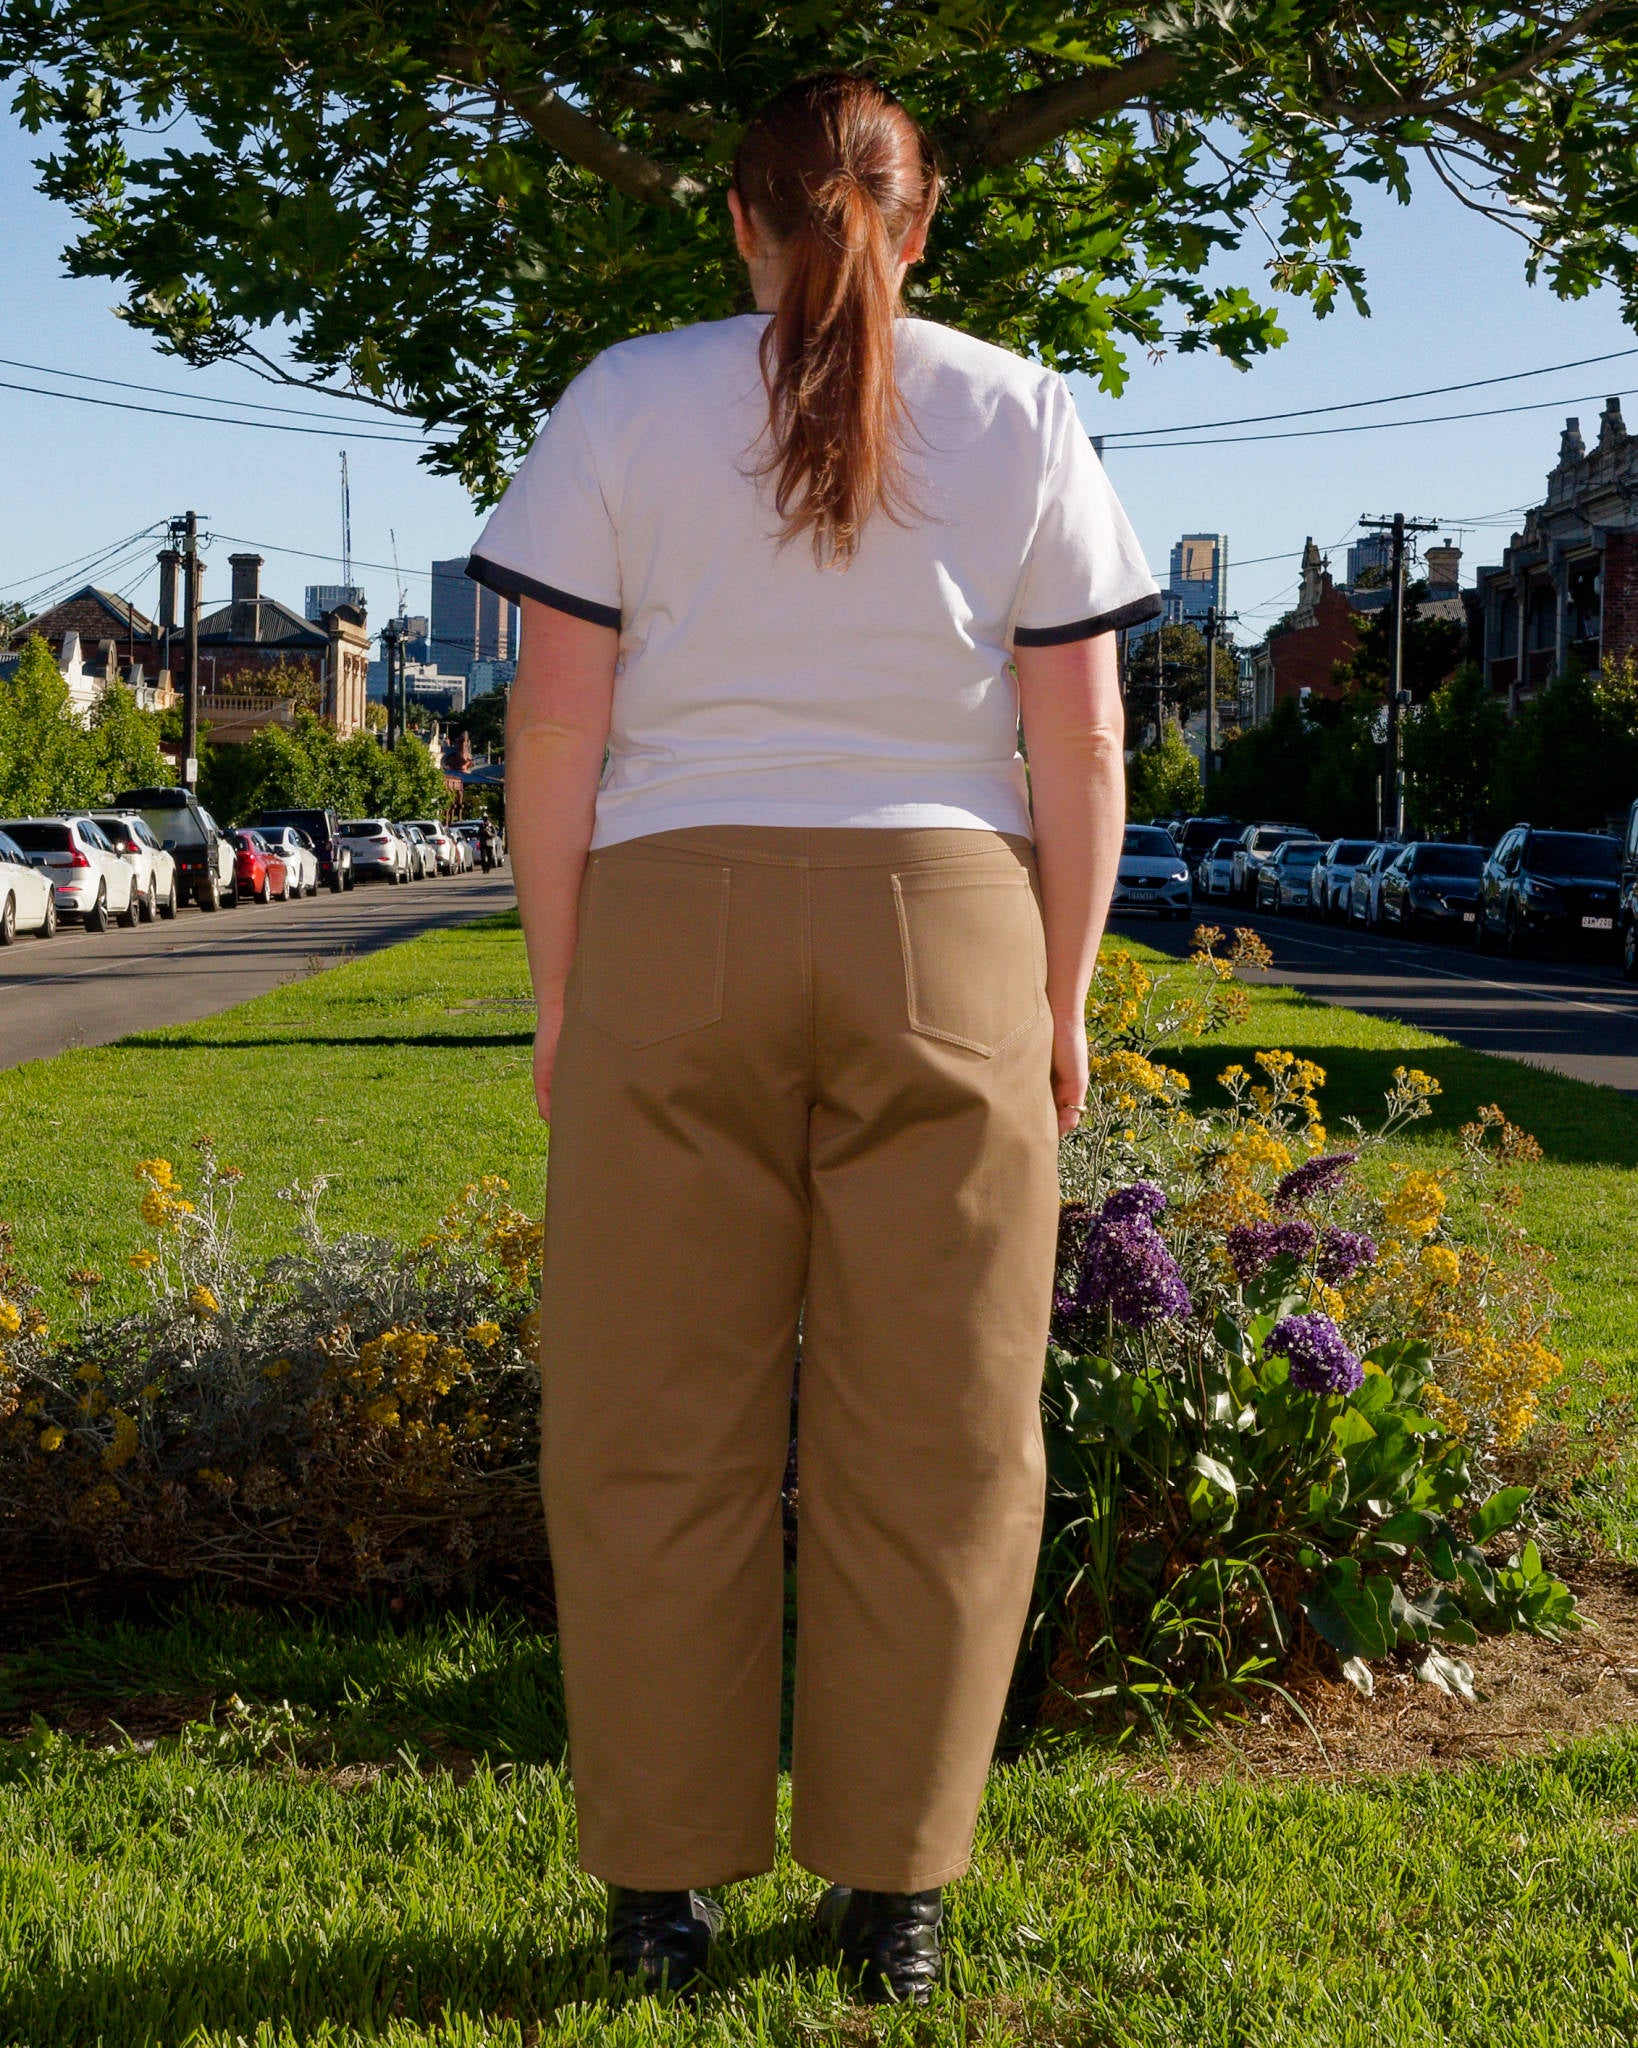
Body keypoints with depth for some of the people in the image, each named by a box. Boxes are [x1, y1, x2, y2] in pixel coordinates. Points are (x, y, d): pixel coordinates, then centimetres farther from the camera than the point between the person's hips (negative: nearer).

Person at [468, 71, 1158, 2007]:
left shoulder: (624, 401, 4)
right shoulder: (1020, 413, 7)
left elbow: (555, 719, -1)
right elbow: (1078, 741, 3)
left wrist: (558, 990, 5)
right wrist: (1062, 993, 9)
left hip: (673, 927, 0)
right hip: (940, 933, 1)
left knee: (660, 1428, 7)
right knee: (929, 1433, 7)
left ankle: (663, 1890, 13)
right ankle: (895, 1897, 13)